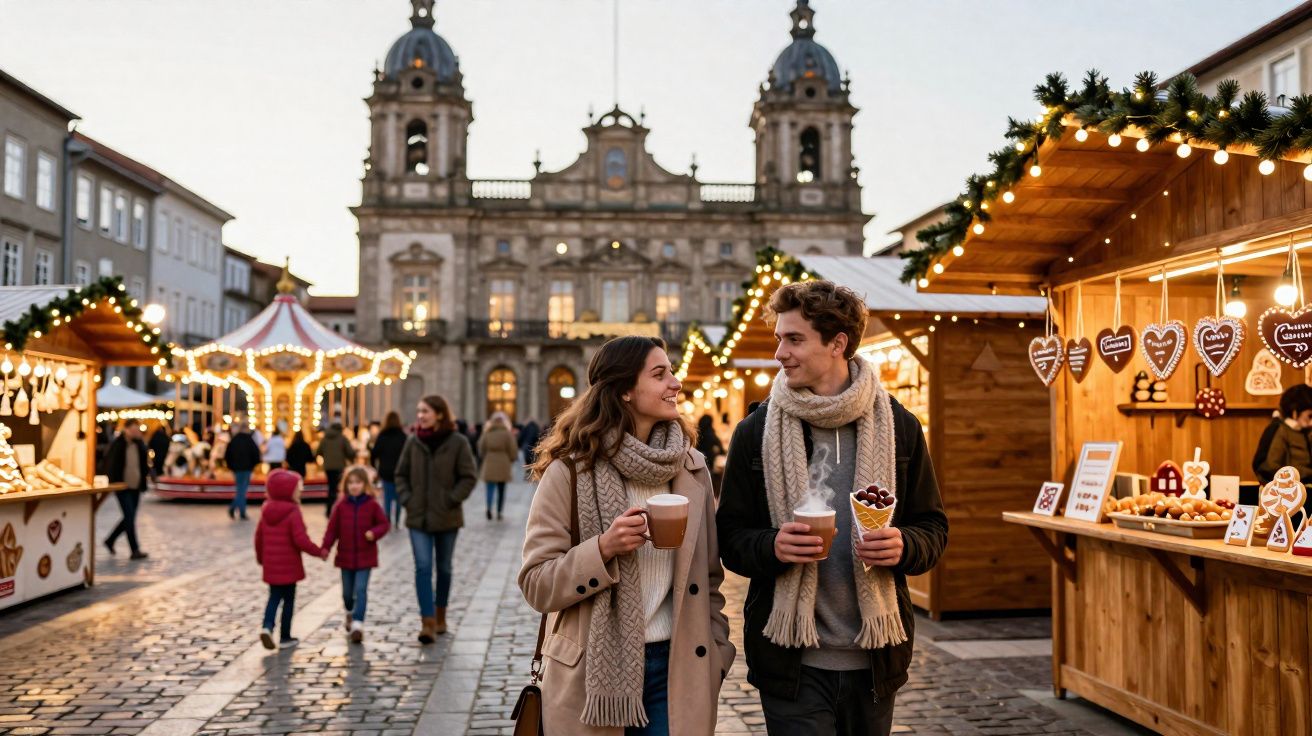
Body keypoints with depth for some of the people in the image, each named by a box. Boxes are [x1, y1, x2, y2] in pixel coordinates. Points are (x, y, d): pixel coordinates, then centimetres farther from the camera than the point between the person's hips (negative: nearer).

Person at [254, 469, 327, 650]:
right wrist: (319, 552, -10)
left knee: (274, 597, 17)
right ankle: (285, 638, 13)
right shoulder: (293, 512, -17)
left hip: (271, 565, 6)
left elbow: (258, 537, 12)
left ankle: (267, 627, -5)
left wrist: (260, 557, 27)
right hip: (288, 565, -6)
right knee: (288, 600, 7)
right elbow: (301, 540, -22)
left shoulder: (266, 511, 5)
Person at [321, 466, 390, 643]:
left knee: (361, 589, -10)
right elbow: (332, 529, -1)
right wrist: (325, 547, -11)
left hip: (365, 556, -2)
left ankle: (358, 624, -11)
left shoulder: (372, 505, -5)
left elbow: (384, 524, 0)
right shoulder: (341, 506, -2)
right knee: (347, 591, 15)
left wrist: (374, 533, -20)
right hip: (345, 556, 2)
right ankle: (350, 613, 44)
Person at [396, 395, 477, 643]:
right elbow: (401, 474, 10)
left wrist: (452, 500, -13)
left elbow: (469, 476, -6)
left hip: (446, 517, -1)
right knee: (423, 567, -10)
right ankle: (428, 623, -12)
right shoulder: (413, 441, 1)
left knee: (444, 567, 14)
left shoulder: (457, 442, -8)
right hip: (418, 517, 1)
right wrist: (406, 499, -2)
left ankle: (440, 615, 32)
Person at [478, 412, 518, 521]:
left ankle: (489, 507, -23)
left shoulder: (486, 433, 0)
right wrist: (511, 461, 13)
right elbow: (513, 450, -6)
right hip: (503, 466, -1)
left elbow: (481, 450, 5)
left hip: (489, 465, 1)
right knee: (501, 490, 10)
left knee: (490, 488, 1)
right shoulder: (507, 434, -7)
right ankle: (499, 513, 12)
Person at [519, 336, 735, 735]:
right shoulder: (570, 471, -9)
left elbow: (708, 575, 11)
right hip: (591, 673, -3)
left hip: (676, 668, 3)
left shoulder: (692, 468, 4)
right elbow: (536, 583, -9)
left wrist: (716, 654, 5)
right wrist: (603, 549, -23)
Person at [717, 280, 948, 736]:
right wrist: (771, 546, -19)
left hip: (874, 660, 2)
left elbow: (933, 527, 7)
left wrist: (904, 545, -16)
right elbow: (730, 536, 3)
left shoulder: (899, 427, 2)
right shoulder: (755, 432, 0)